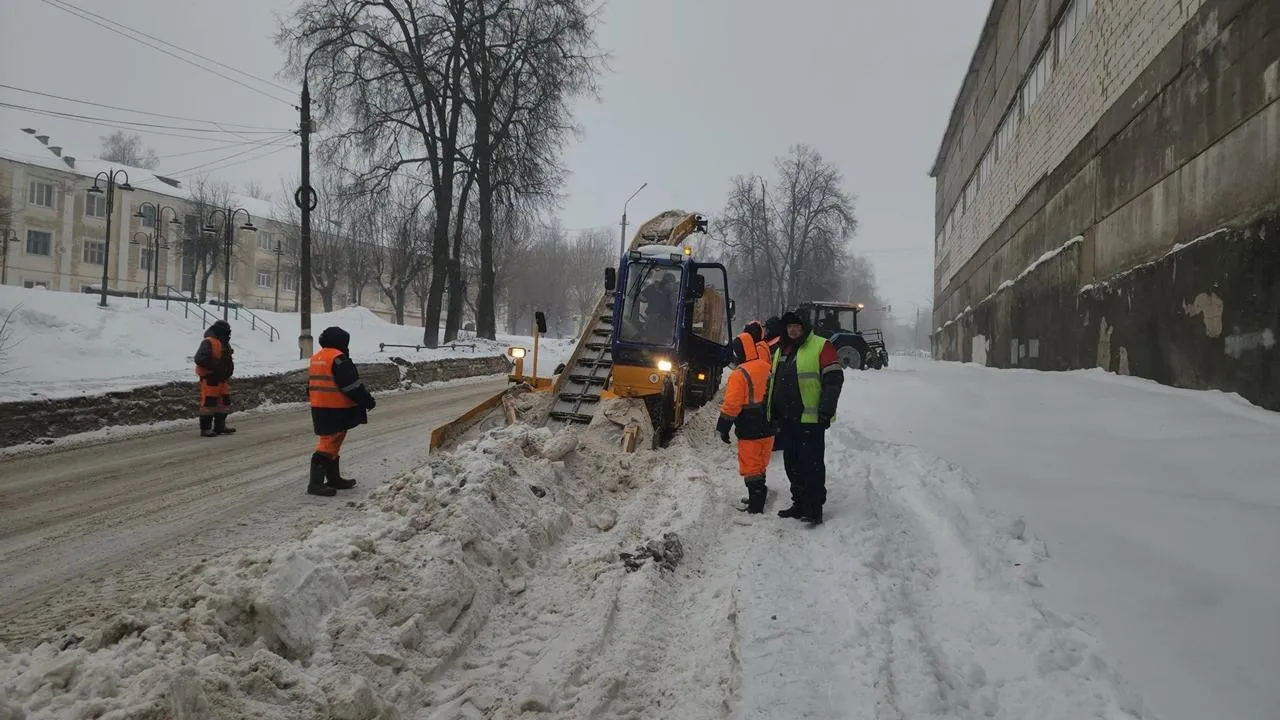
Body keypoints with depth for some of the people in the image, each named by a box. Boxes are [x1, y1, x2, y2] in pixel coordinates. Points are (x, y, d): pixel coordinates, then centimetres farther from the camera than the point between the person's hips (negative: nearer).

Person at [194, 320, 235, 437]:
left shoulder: (225, 344, 17)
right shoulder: (208, 343, -14)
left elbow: (227, 360, 30)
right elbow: (200, 359, -24)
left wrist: (229, 369, 11)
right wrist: (215, 366, -24)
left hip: (222, 378, 10)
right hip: (210, 379, -10)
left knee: (224, 402, 14)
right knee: (209, 402, -9)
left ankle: (220, 426, 25)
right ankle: (205, 428, -4)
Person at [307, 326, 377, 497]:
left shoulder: (316, 358, 14)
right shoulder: (338, 358, -16)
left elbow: (311, 384, 22)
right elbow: (352, 385, -18)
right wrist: (368, 401, -9)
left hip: (319, 408, 10)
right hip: (335, 410, -10)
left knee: (331, 444, 18)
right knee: (329, 444, -8)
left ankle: (334, 478, 28)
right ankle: (316, 483, -9)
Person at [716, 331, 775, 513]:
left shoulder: (739, 374, -17)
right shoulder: (767, 369, 4)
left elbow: (731, 405, -19)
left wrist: (723, 427, -9)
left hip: (750, 431, -7)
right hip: (768, 429, 7)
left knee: (750, 467, 1)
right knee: (760, 465, 20)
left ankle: (756, 506, 0)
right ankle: (759, 497, 31)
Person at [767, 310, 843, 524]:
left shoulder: (821, 347, -7)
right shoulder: (781, 351, 18)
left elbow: (834, 379, -12)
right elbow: (773, 383, 25)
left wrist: (826, 410, -17)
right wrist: (774, 414, 21)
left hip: (810, 420, -8)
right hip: (787, 419, 8)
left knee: (811, 464, -5)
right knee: (792, 463, 13)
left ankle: (814, 509, 0)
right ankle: (800, 504, 24)